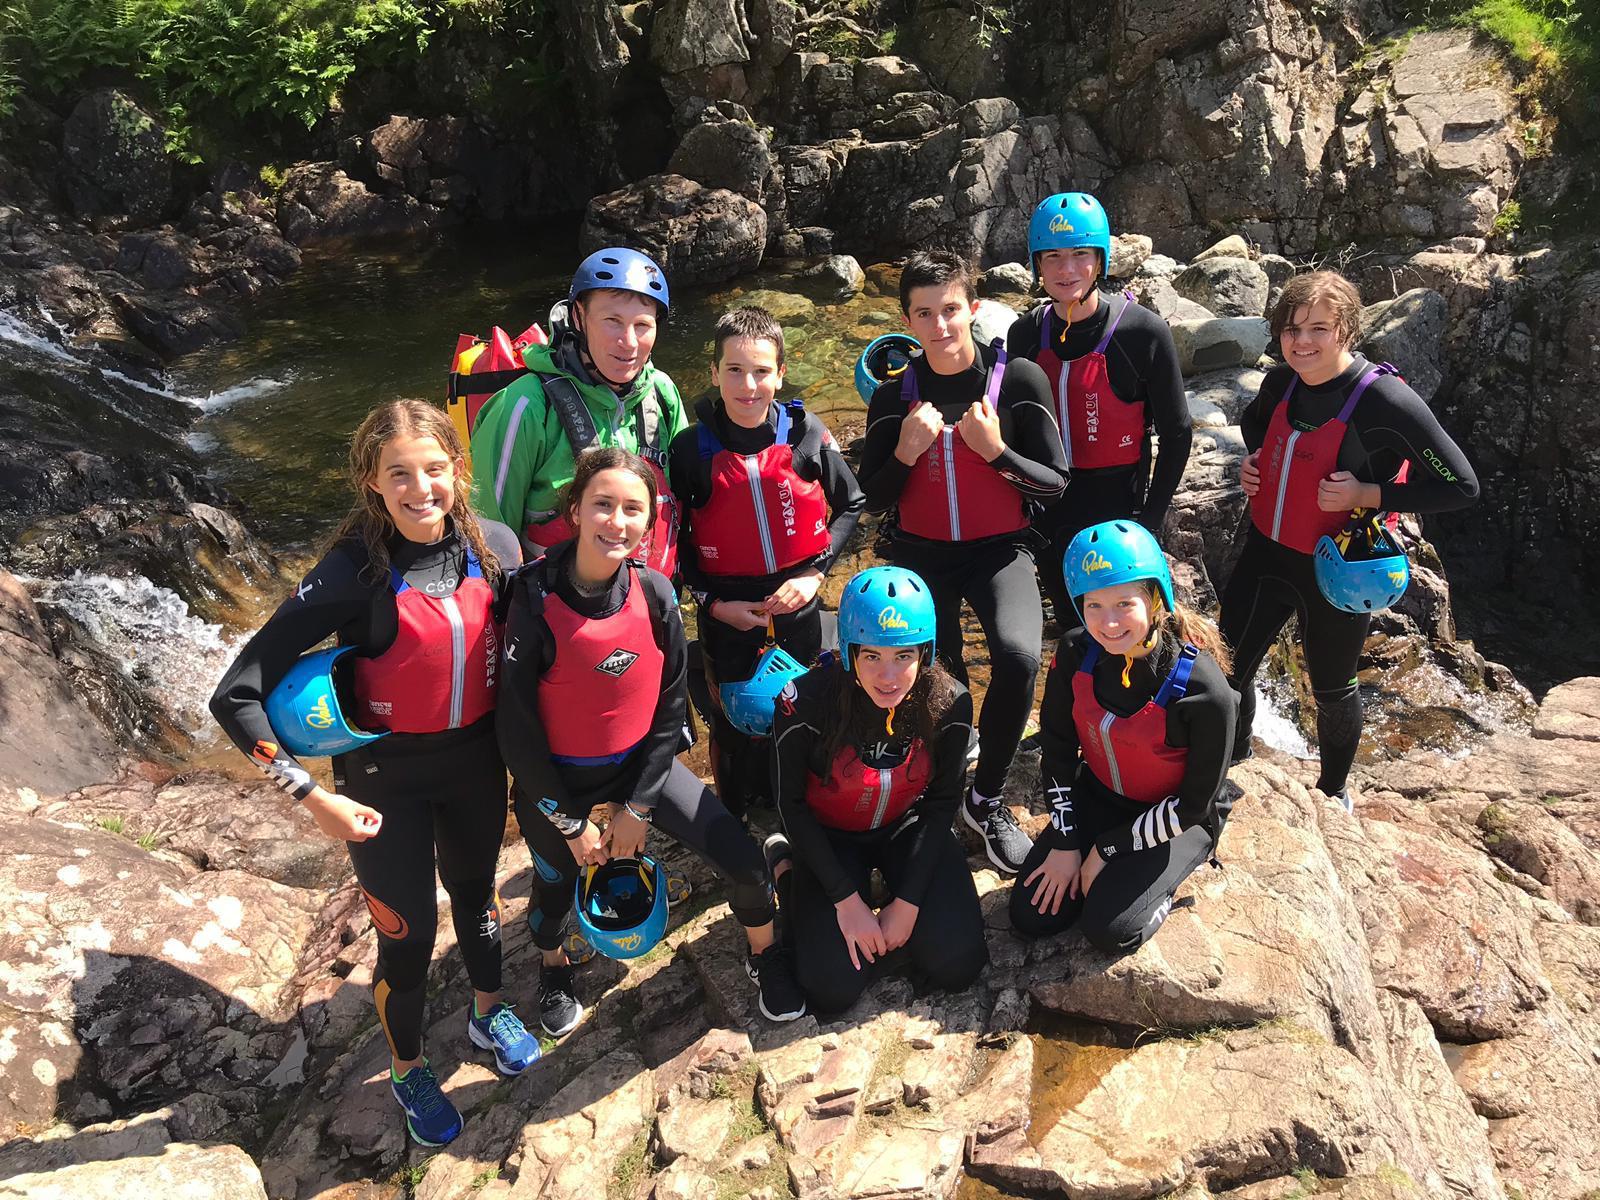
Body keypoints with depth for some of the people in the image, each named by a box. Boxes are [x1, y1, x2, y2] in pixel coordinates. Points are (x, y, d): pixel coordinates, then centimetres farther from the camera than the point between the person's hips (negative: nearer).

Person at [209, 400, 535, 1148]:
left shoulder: (490, 548, -14)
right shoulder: (354, 573, -25)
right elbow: (236, 697, -24)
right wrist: (313, 796, -23)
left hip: (475, 760, 4)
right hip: (386, 776, -3)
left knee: (475, 888, 25)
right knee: (408, 931, 11)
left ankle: (488, 1013, 53)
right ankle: (407, 1071, 40)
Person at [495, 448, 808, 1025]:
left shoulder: (655, 592, -15)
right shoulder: (536, 602, -22)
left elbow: (670, 704, -5)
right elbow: (517, 727, -14)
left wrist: (638, 806, -6)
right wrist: (570, 822, -9)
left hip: (640, 760, 2)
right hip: (556, 778, -2)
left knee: (743, 859, -7)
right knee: (557, 883, 15)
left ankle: (765, 956, 25)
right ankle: (553, 966, 53)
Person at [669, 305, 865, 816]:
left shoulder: (806, 434, -10)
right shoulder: (690, 448, -11)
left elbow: (850, 504, 1)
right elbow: (674, 537, -2)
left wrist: (814, 571, -10)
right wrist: (711, 602, -11)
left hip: (798, 604, 1)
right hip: (726, 613, -1)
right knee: (736, 723, 15)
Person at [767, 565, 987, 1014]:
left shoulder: (950, 703, -23)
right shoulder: (806, 702, -30)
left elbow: (942, 802, -8)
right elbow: (791, 803, -15)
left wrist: (907, 900, -12)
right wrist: (846, 898, -17)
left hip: (908, 828, 2)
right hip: (829, 838, -2)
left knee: (958, 964, -12)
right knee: (833, 988, -11)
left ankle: (890, 883, 16)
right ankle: (785, 865, 13)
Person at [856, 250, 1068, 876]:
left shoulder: (1020, 379, -6)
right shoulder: (894, 396, 0)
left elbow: (1055, 483, -3)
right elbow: (872, 499, 3)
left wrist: (995, 450, -20)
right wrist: (905, 451, -15)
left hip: (1000, 549, -1)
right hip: (919, 554, 2)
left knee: (1018, 656, -28)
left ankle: (986, 799, -5)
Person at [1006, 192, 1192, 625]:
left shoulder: (1143, 331, -14)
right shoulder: (1025, 334, -2)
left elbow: (1176, 434, -8)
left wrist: (1150, 523, -11)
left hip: (1118, 507, -4)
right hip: (1051, 510, 4)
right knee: (1069, 623, 19)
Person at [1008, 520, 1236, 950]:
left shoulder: (1204, 690, -31)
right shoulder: (1075, 654, -18)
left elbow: (1196, 804, -20)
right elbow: (1057, 748, -4)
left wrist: (1108, 848, -15)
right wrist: (1065, 842, -6)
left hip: (1176, 818, -4)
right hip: (1098, 797, 4)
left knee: (1109, 929, -18)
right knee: (1030, 915, -2)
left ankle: (1159, 874, 10)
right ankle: (1108, 869, 20)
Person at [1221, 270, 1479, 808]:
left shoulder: (1385, 401, -23)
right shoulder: (1281, 382, -4)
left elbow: (1462, 486, -18)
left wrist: (1366, 495, -26)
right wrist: (1253, 462, 1)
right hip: (1266, 549, 5)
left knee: (1331, 689, 15)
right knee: (1228, 665, 14)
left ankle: (1333, 793, 42)